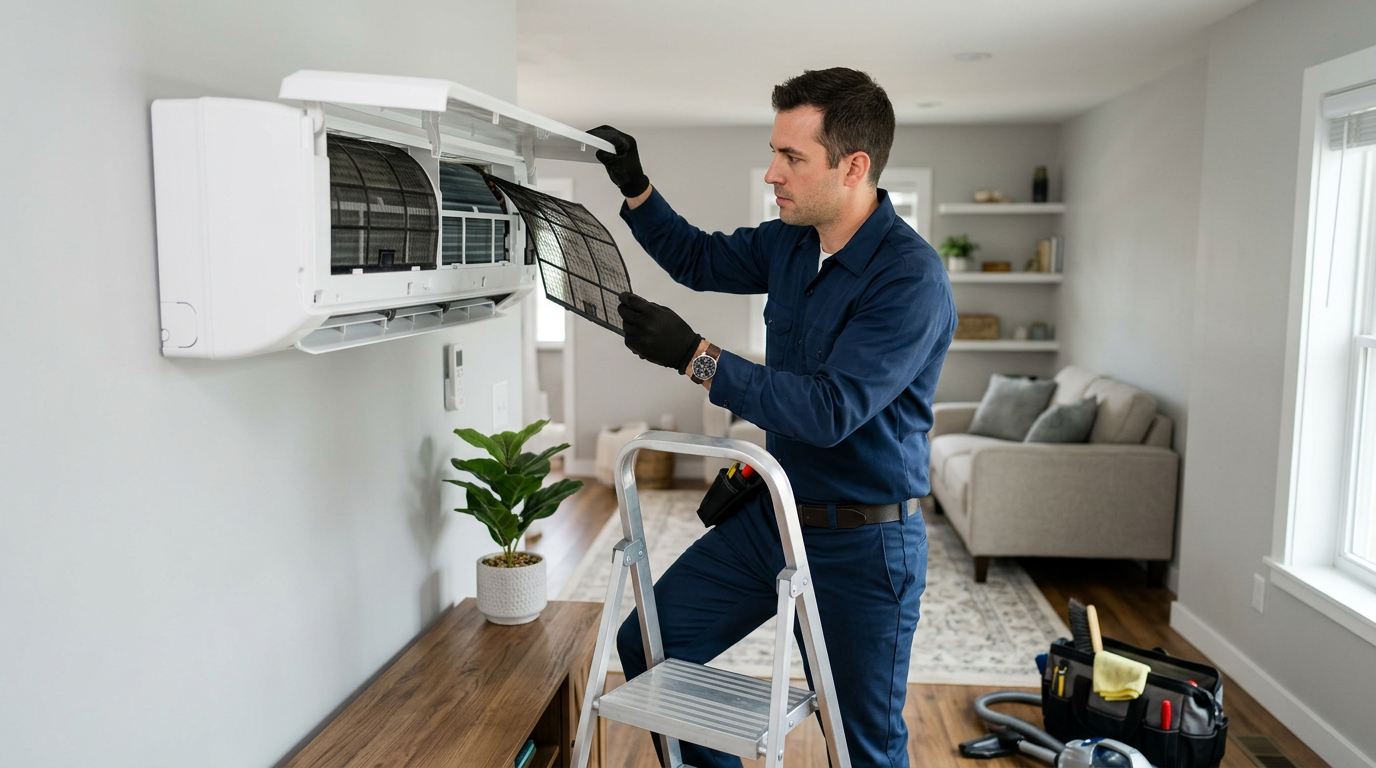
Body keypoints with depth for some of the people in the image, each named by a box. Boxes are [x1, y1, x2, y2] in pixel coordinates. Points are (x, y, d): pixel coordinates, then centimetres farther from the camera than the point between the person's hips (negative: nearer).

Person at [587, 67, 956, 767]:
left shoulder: (911, 278, -22)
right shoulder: (789, 242, 2)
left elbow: (831, 410, -29)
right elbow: (701, 260, 20)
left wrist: (695, 357, -32)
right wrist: (634, 188, 6)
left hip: (860, 545, -7)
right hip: (771, 512, 7)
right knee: (645, 646, 8)